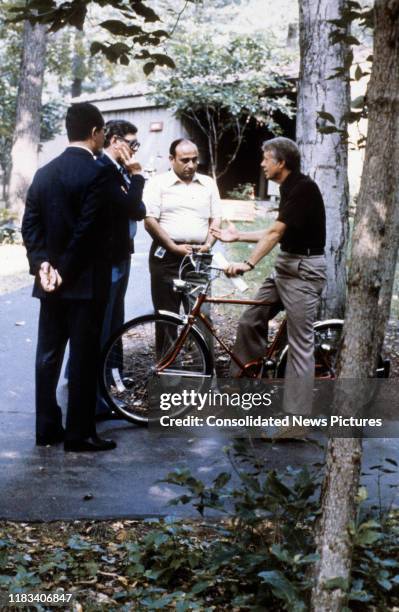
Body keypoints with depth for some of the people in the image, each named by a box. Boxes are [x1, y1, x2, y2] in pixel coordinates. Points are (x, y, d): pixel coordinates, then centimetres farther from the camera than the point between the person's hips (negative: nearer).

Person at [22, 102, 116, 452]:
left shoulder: (44, 173, 9)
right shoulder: (96, 173, -14)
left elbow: (30, 224, 4)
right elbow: (87, 230, -19)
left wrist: (42, 263, -3)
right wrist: (66, 272, -12)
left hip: (52, 281, 7)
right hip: (86, 281, -7)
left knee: (48, 355, 12)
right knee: (84, 357, 0)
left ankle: (47, 428, 19)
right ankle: (79, 434, 6)